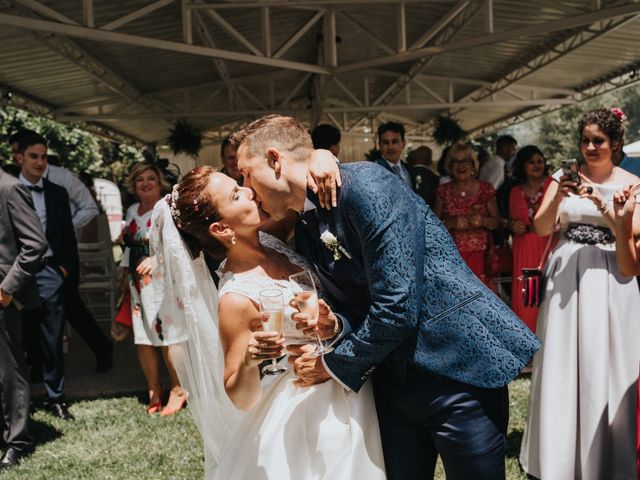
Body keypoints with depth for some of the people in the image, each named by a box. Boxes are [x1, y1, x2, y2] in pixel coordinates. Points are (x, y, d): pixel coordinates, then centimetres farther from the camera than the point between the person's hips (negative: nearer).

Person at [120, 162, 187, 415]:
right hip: (138, 284, 7)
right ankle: (153, 390, 21)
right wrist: (125, 274, 20)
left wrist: (156, 258, -28)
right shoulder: (132, 211, 17)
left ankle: (178, 389, 9)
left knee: (168, 339, -7)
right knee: (143, 340, 7)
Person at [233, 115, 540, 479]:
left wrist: (334, 365, -9)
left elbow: (397, 307, -23)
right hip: (393, 378, 7)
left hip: (460, 366, -7)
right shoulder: (305, 232, 7)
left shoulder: (364, 184, -19)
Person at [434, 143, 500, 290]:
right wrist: (452, 223, -13)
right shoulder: (444, 191, 7)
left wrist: (483, 220, -13)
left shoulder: (486, 189, 5)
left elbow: (497, 221, 7)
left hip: (479, 255, 0)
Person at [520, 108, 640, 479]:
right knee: (562, 364, 5)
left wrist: (599, 203, -20)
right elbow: (542, 228, -1)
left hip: (608, 279, -2)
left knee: (603, 365, 2)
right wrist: (558, 197, -18)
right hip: (566, 274, 2)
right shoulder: (567, 177, 6)